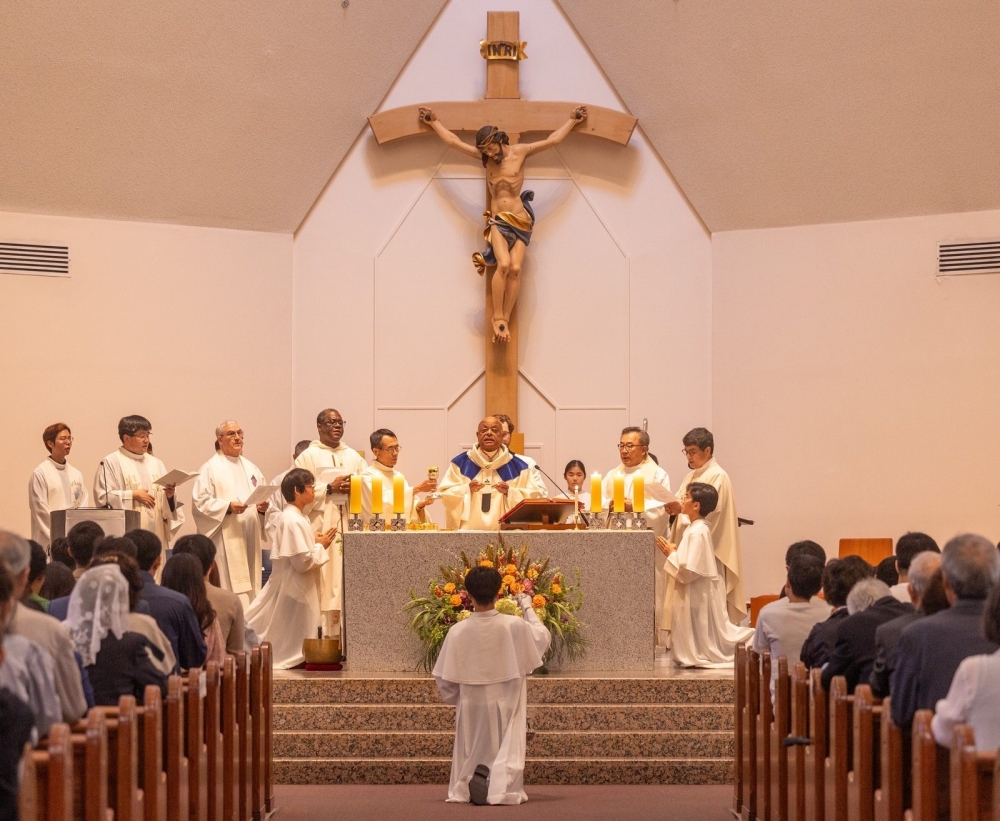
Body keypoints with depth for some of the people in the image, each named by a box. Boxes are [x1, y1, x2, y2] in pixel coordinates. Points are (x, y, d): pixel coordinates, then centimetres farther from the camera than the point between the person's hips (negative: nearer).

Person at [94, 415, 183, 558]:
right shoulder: (111, 462, 2)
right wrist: (132, 495, -12)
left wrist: (169, 495, -5)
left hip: (155, 533, 5)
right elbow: (102, 497, -6)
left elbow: (167, 504, 18)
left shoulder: (155, 463, 19)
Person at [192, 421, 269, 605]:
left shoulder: (251, 468, 19)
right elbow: (200, 501, -10)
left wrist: (263, 507, -4)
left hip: (249, 539, 6)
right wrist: (228, 507, -21)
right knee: (229, 586, -11)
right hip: (225, 540, -6)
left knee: (250, 587, 6)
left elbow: (264, 496, 19)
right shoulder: (210, 468, -1)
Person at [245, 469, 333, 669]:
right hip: (295, 589, -11)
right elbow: (303, 562, -25)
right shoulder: (293, 521, -21)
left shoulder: (296, 517, 12)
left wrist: (315, 542, 8)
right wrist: (321, 546, -11)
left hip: (299, 587, 11)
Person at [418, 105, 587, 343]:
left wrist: (572, 120, 14)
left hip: (521, 221, 0)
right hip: (498, 221, 0)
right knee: (504, 264, -23)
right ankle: (498, 317, -16)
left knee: (515, 268, -16)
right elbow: (453, 141, 15)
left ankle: (505, 319, -12)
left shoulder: (519, 152, 4)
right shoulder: (484, 157, 9)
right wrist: (434, 122, 20)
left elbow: (552, 140, 10)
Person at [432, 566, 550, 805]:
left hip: (471, 707, 1)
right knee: (505, 752, 6)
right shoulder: (514, 626, -14)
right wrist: (528, 607, 20)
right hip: (504, 705, -1)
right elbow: (543, 637, 7)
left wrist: (452, 697, 17)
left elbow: (444, 678, -4)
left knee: (472, 753, 15)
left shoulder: (457, 632, -13)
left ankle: (466, 787, -10)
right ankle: (502, 788, -20)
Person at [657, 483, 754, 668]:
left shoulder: (698, 532, -20)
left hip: (697, 597, -10)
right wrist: (674, 552, 7)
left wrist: (671, 554, -12)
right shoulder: (696, 528, 10)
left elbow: (688, 571, -24)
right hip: (696, 595, 10)